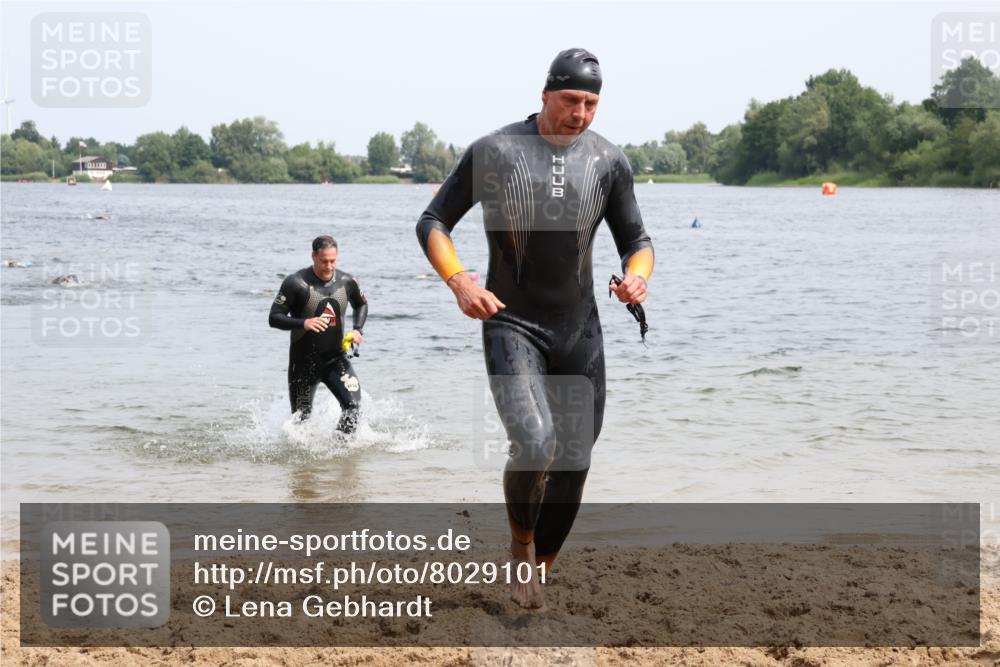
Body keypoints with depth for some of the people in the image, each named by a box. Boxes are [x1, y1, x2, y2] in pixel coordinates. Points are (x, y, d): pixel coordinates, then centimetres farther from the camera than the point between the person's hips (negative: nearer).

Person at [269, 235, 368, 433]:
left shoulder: (346, 282, -2)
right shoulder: (296, 283, -14)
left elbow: (361, 305, 20)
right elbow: (274, 318, -14)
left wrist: (357, 329, 1)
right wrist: (303, 323, -30)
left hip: (335, 357, 2)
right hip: (303, 361, -2)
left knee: (353, 404, -19)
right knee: (301, 417, 7)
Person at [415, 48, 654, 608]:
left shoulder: (609, 160, 3)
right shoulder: (494, 152, -6)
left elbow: (636, 239, 12)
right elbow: (433, 224, 0)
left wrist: (637, 275, -12)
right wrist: (459, 281, -18)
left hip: (580, 331, 4)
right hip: (511, 326, -4)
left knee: (574, 462, 6)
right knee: (534, 445, -23)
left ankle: (537, 568, 25)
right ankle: (521, 543, 6)